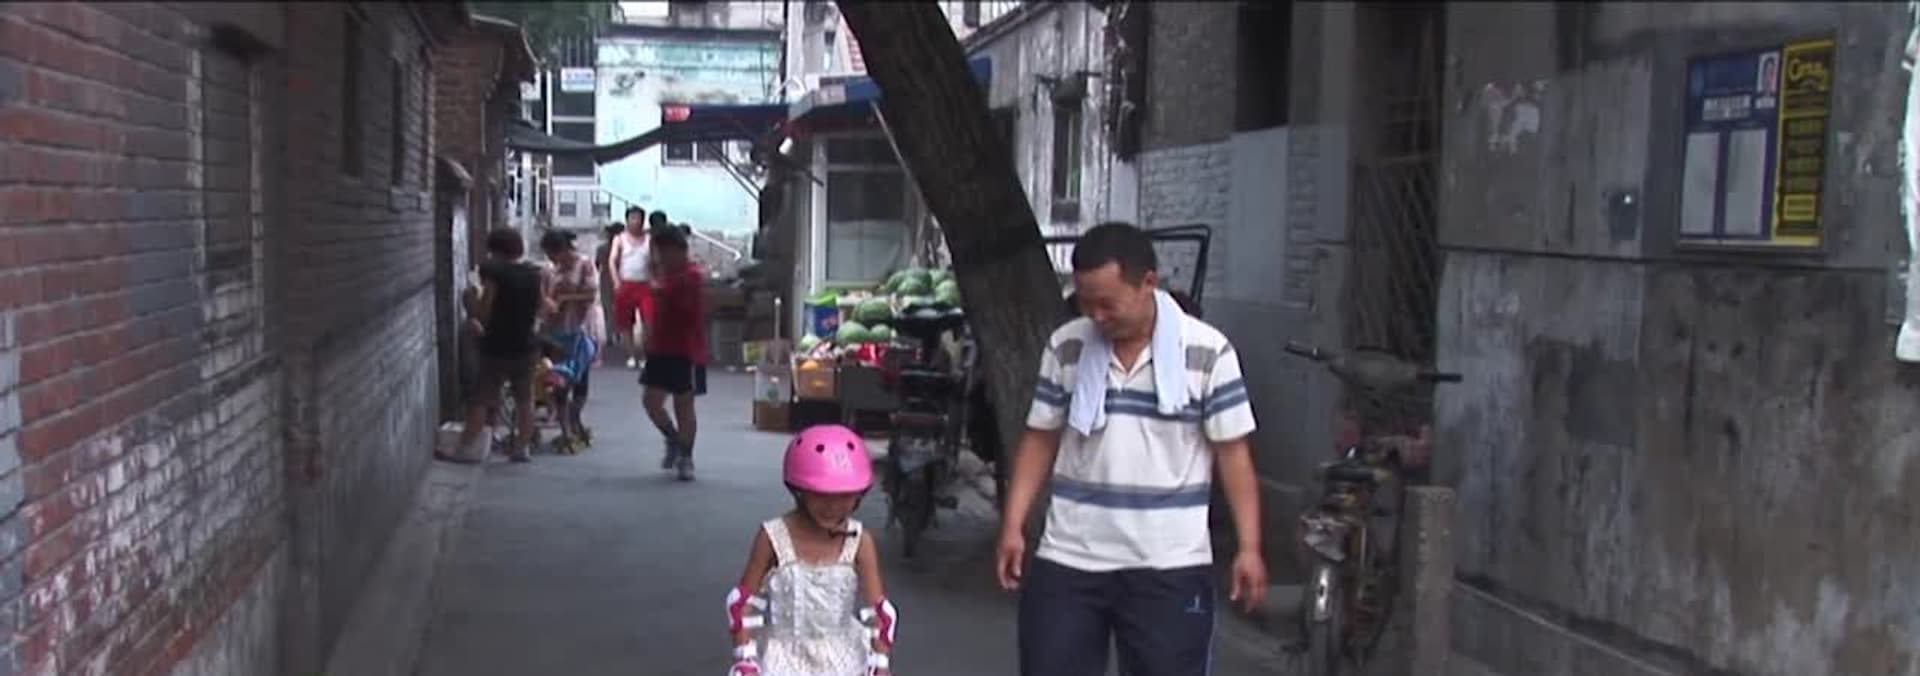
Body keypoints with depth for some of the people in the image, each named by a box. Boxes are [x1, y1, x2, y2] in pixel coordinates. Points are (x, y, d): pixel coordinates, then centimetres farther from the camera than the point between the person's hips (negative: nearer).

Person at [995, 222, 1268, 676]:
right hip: (1068, 559, 3)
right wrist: (1013, 526, 1)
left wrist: (1249, 547, -8)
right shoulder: (1065, 348, 1)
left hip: (1168, 565, -2)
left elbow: (1232, 452, -4)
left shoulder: (1208, 353, -7)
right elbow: (1040, 440, 8)